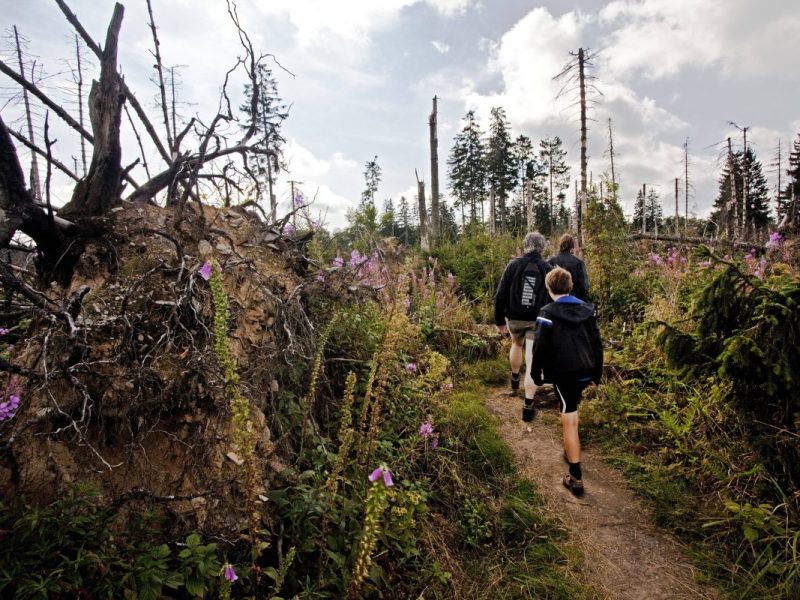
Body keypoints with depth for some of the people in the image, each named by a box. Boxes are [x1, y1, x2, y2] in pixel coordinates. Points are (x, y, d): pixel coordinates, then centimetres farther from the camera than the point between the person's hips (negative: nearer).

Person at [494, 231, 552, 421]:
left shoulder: (513, 265, -5)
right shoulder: (547, 269, -3)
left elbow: (500, 296, -6)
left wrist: (500, 321, 3)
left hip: (514, 318, 1)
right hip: (538, 321, -1)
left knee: (516, 344, 32)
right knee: (532, 363, -1)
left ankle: (514, 381, 48)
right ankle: (528, 406, -2)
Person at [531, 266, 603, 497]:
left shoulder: (547, 314, -12)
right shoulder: (587, 310, 4)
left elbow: (540, 349, -12)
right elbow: (597, 345, 8)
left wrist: (536, 376, 2)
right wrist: (596, 374, 17)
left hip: (563, 374, -5)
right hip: (585, 372, 6)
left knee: (569, 422, -1)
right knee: (572, 413, 27)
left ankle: (576, 477, 3)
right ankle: (571, 451, 41)